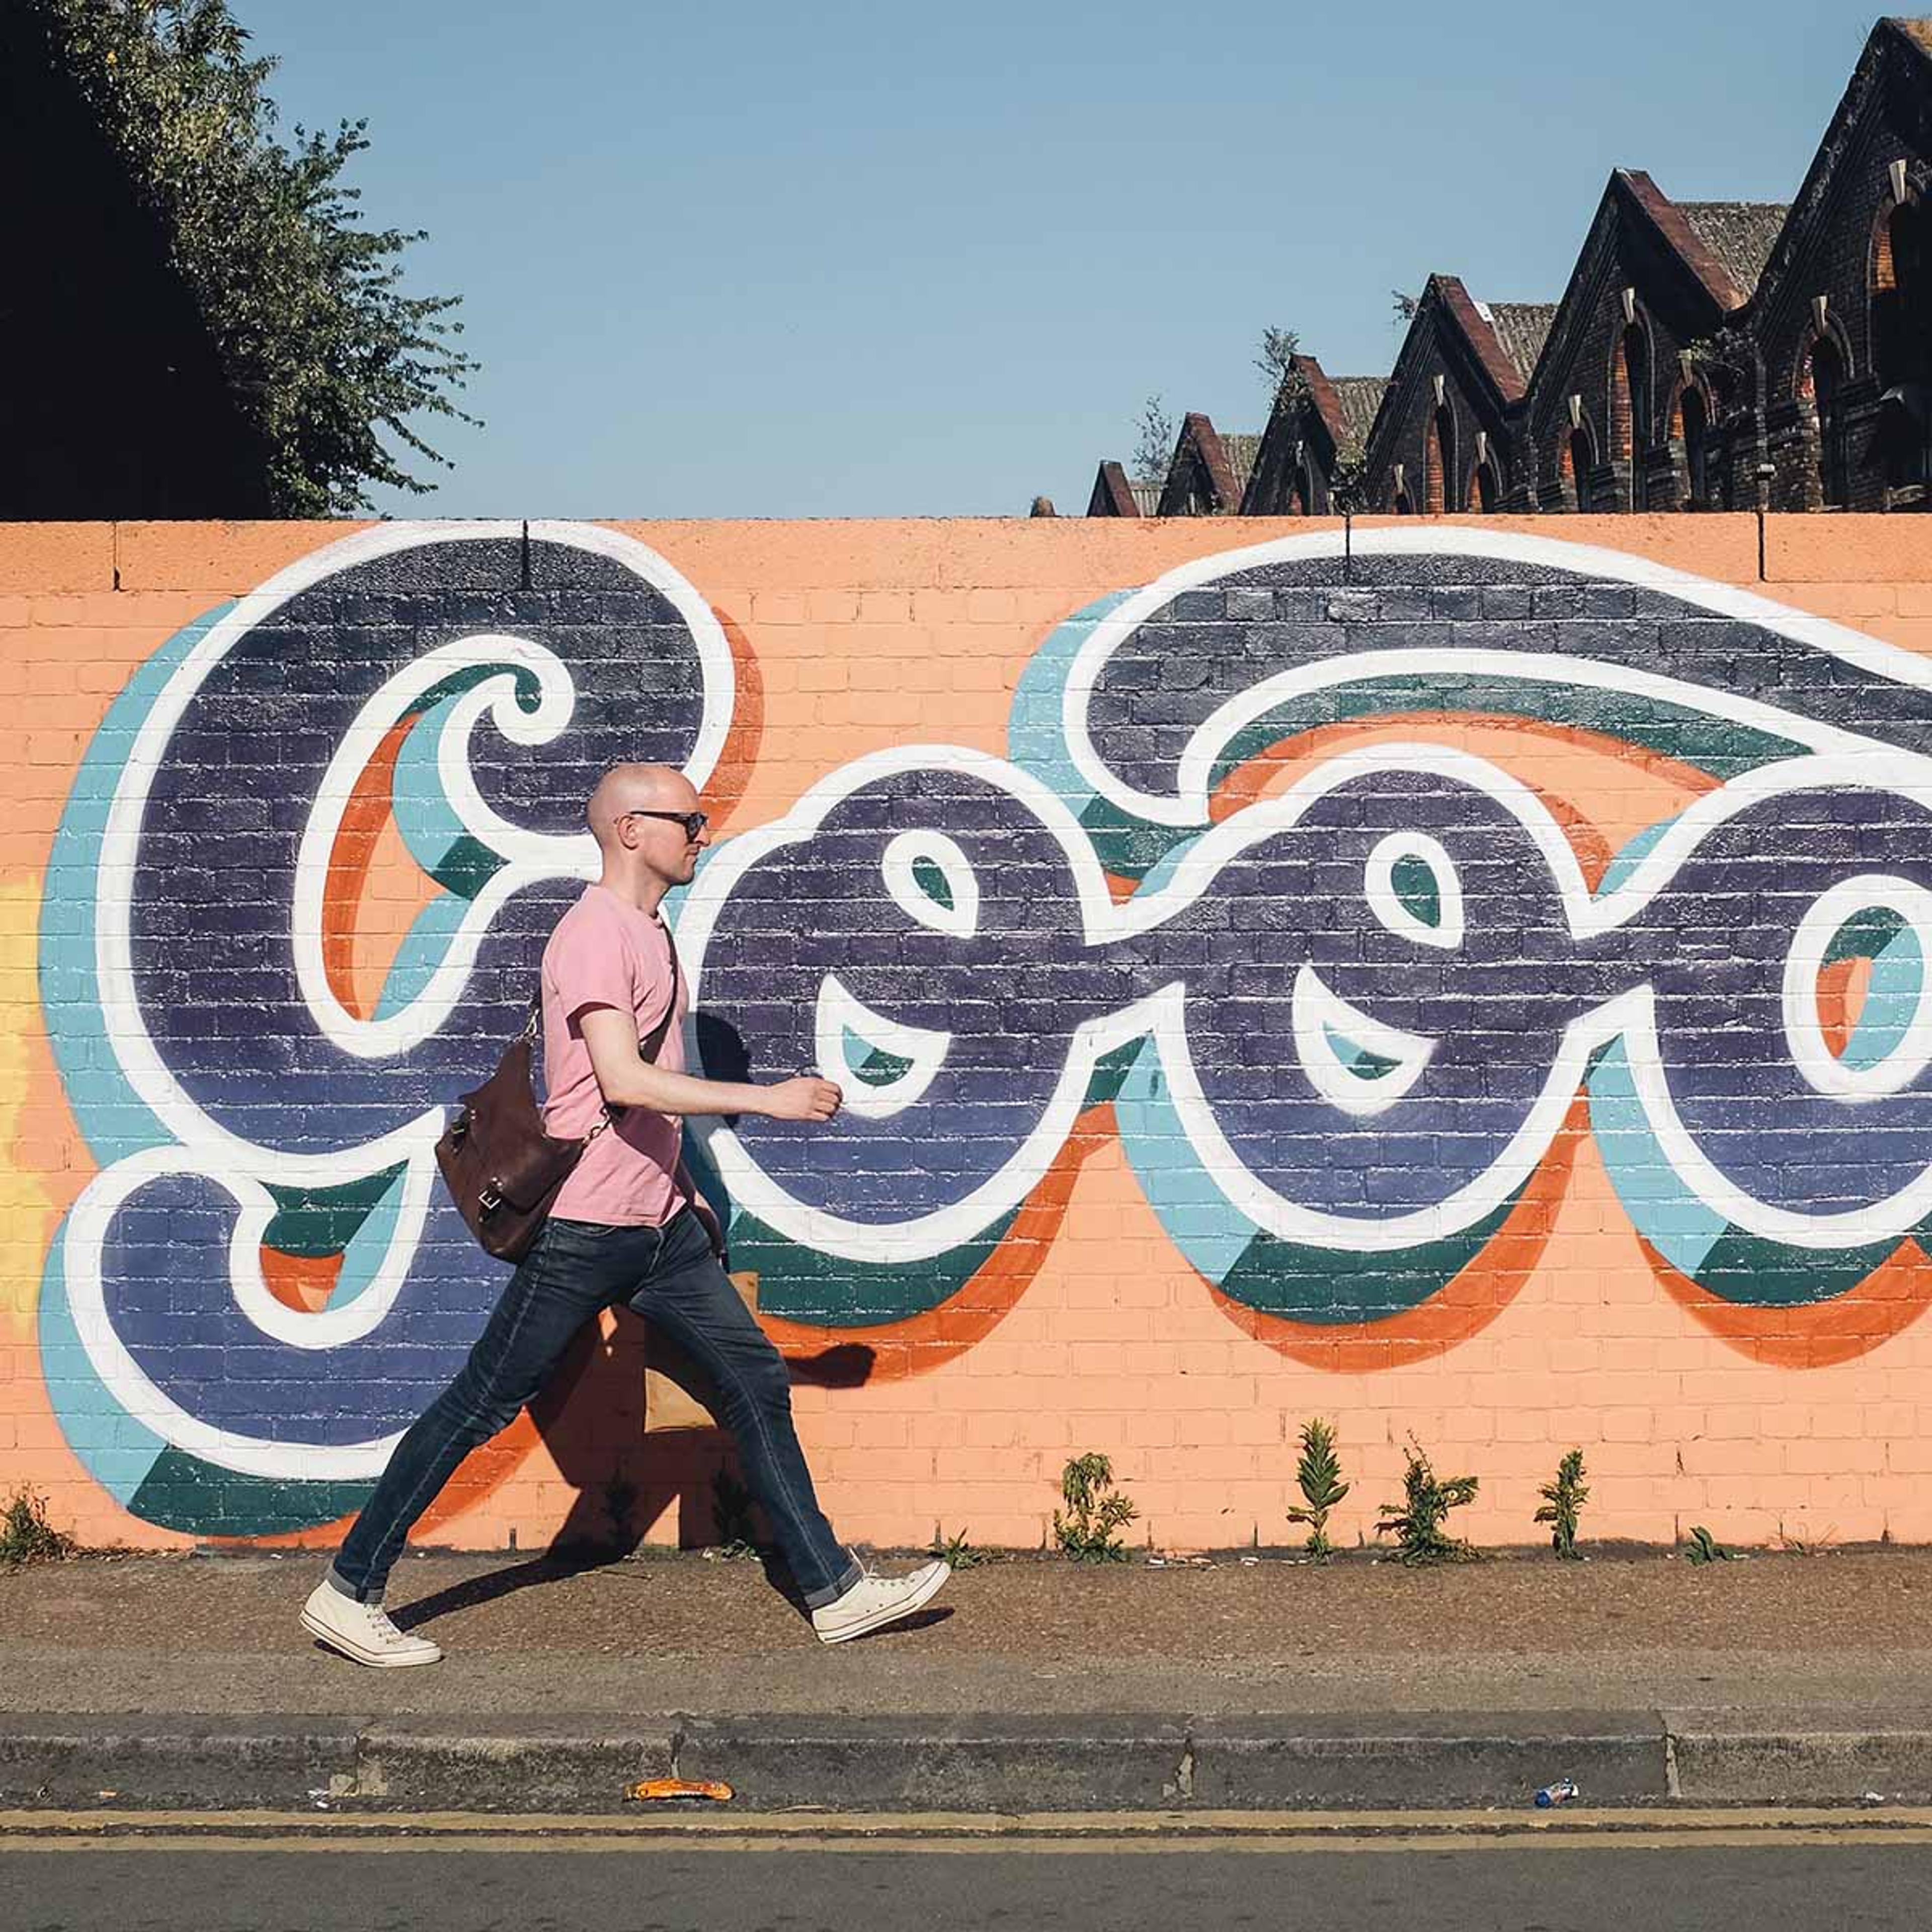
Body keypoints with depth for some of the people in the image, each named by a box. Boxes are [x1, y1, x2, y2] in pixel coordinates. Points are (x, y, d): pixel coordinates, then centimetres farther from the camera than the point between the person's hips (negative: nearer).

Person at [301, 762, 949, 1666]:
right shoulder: (594, 932, -15)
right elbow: (623, 1081, -26)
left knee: (756, 1381, 7)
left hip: (657, 1224, 9)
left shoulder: (649, 932, 15)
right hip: (584, 1226, -9)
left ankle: (832, 1590, 12)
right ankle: (348, 1593, 12)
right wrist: (767, 1100, -24)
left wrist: (681, 1189, 22)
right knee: (480, 1406, -1)